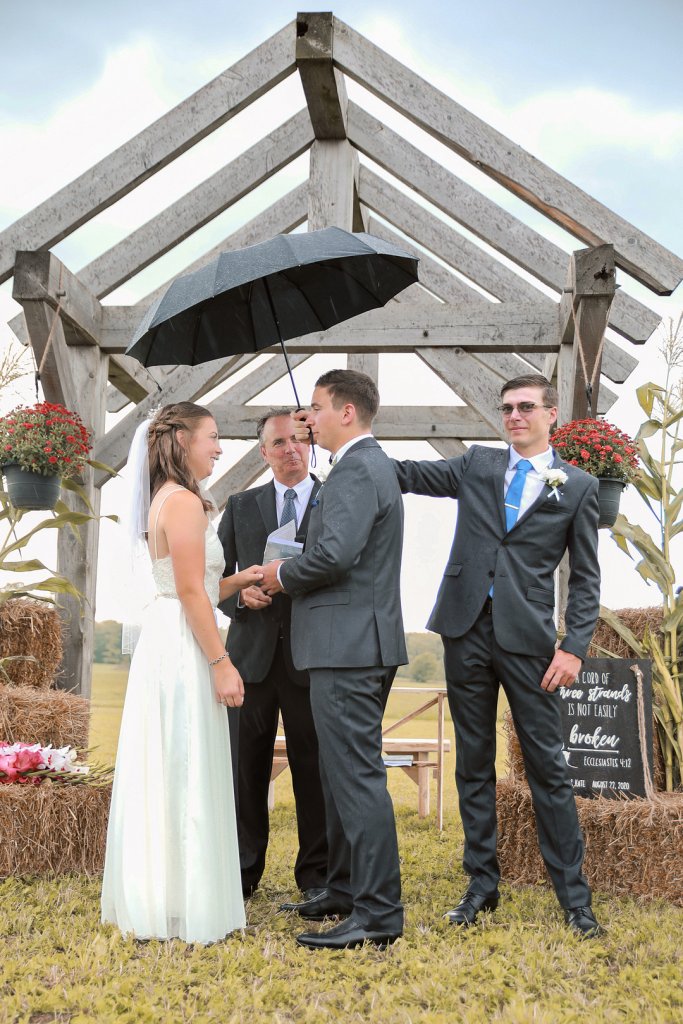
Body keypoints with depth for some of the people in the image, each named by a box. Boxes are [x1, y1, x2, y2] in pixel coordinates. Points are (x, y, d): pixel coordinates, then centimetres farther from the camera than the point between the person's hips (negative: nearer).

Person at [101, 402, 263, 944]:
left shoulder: (165, 500, 17)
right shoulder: (185, 501, -14)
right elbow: (192, 594, -18)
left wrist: (237, 580, 12)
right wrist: (221, 663, -17)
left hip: (165, 644, 10)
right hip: (184, 649, -10)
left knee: (164, 775, 14)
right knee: (186, 777, -3)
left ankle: (155, 899, 24)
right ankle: (185, 907, 6)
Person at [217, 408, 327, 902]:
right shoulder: (241, 506, 13)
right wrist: (239, 595, -7)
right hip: (252, 653, 2)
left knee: (314, 768, 4)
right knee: (245, 767, 6)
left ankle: (316, 875, 16)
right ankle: (241, 872, 19)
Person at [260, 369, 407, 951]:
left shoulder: (356, 470, -14)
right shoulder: (373, 465, 19)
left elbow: (336, 552, -27)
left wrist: (284, 575, -10)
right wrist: (290, 574, 10)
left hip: (348, 646, -11)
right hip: (360, 645, 11)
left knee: (357, 776, -7)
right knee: (344, 773, 18)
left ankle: (378, 915, -1)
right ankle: (347, 891, 30)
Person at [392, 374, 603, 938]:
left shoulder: (578, 486, 5)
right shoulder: (476, 465, 12)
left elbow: (586, 577, 3)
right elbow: (405, 474, 7)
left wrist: (574, 647, -7)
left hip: (528, 638, -3)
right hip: (468, 631, 3)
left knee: (548, 765, 0)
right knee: (474, 764, 9)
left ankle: (574, 895, 12)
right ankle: (483, 884, 21)